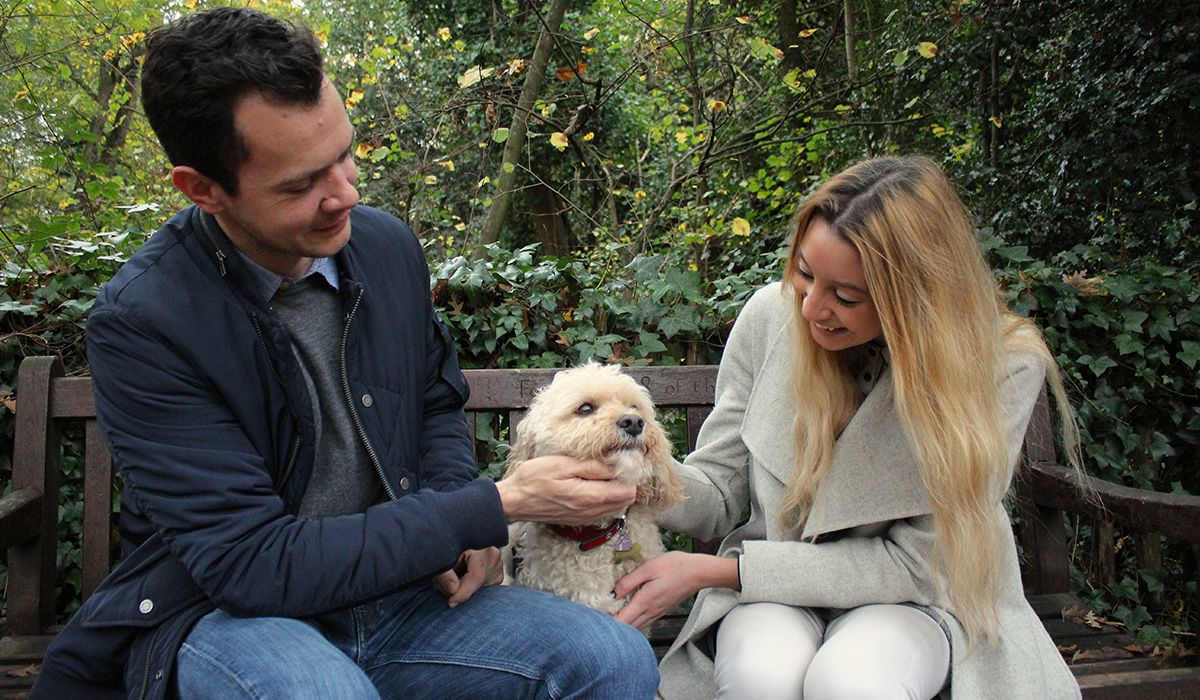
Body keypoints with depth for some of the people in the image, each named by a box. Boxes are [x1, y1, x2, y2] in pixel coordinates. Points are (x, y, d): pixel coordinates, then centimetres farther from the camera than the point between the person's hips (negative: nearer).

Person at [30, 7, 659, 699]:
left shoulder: (389, 245, -1)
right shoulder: (140, 322, -18)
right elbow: (251, 562, -22)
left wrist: (461, 523, -6)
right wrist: (498, 506, -22)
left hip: (396, 591, 4)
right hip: (222, 611, -3)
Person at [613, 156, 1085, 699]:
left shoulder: (1002, 366, -18)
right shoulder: (771, 316, -10)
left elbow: (915, 562, -17)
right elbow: (720, 489, -3)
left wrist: (716, 571, -22)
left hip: (918, 597, -1)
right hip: (776, 583, 1)